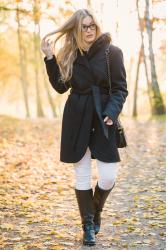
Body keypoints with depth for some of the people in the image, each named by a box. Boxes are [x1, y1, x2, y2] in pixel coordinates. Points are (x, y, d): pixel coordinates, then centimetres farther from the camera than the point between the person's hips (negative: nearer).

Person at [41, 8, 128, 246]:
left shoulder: (112, 52, -4)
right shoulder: (69, 55, 6)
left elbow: (121, 89, -3)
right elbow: (61, 87, 7)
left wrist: (111, 112, -18)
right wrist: (50, 58, 0)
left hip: (103, 118, -2)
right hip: (77, 120, 2)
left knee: (108, 176, -6)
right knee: (82, 175, 5)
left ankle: (96, 210, 26)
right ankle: (88, 226, 20)